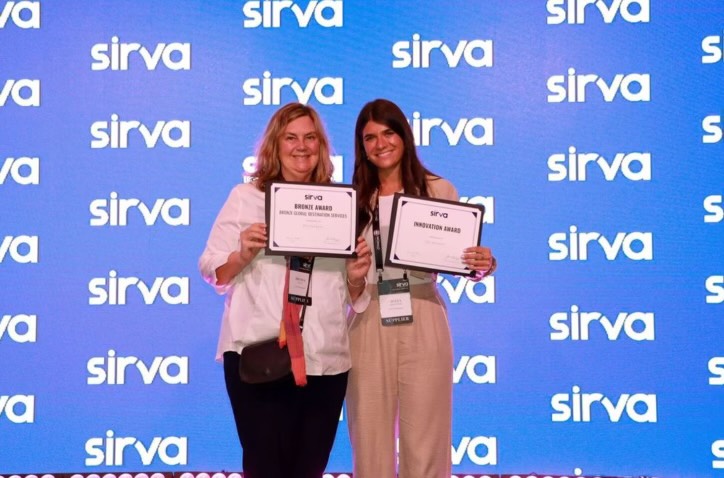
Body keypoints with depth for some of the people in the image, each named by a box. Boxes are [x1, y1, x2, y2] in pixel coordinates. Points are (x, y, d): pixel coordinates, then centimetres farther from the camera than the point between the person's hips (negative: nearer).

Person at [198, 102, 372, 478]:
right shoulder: (245, 197, 4)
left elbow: (353, 296, 13)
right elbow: (212, 272, 1)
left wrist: (356, 276, -9)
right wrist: (243, 254, -17)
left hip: (325, 359, 3)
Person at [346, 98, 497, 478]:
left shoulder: (438, 191, 3)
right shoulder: (353, 199, 7)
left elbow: (462, 260, 0)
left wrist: (484, 264, -19)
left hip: (423, 321, -1)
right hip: (368, 322, 2)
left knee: (424, 439, 4)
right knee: (370, 440, 9)